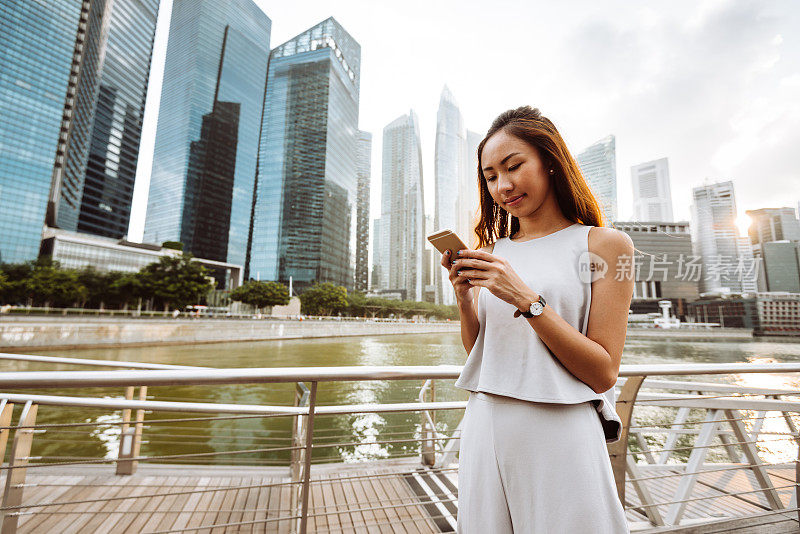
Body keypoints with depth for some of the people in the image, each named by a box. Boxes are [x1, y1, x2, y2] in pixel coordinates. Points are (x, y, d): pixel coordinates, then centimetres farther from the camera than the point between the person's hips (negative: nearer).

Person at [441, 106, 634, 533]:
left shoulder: (605, 244, -5)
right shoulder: (492, 251, 6)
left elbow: (603, 373, -10)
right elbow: (478, 354, 8)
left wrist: (525, 298, -20)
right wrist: (464, 297, -10)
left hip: (562, 435, -3)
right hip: (485, 430, 4)